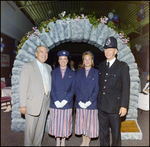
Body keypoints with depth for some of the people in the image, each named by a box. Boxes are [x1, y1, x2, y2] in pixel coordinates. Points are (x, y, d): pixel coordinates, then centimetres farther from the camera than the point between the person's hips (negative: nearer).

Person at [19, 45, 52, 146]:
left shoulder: (49, 67, 11)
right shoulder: (28, 66, -5)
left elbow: (49, 85, 11)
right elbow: (22, 86, -9)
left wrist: (50, 100, 5)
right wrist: (23, 105, -12)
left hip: (45, 103, 5)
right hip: (33, 103, -5)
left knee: (40, 128, 16)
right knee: (30, 128, 9)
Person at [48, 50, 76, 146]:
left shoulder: (72, 73, 5)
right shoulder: (53, 72, 6)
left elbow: (73, 89, -1)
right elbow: (51, 88, 2)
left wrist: (64, 101, -11)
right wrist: (56, 101, -10)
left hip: (67, 104, 0)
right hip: (55, 104, 1)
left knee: (65, 123, 8)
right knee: (56, 123, 9)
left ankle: (63, 142, 30)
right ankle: (58, 142, 30)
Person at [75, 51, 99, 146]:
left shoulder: (96, 73, 0)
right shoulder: (79, 73, 9)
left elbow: (97, 89, -5)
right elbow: (76, 88, 4)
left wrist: (89, 102, -12)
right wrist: (80, 101, -8)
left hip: (92, 104, -2)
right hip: (80, 104, 3)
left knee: (90, 124, 5)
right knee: (82, 124, 12)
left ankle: (87, 143, 27)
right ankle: (84, 141, 33)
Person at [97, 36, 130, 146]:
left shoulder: (123, 66, -6)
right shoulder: (101, 66, 9)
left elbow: (126, 87, -8)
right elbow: (99, 84, 11)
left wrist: (124, 106, -12)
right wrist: (97, 100, 7)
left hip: (114, 106, -4)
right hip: (102, 105, 5)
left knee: (116, 132, 12)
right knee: (103, 131, 18)